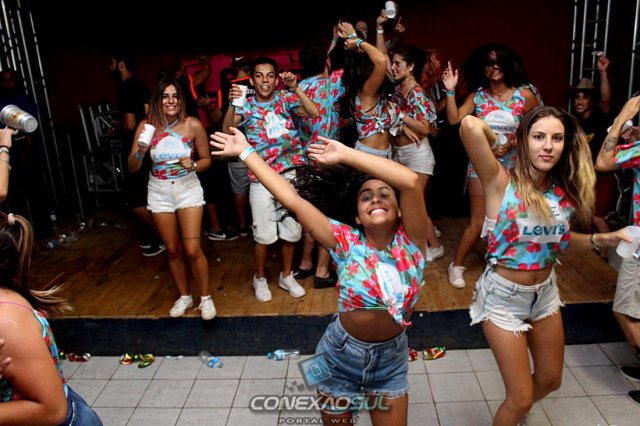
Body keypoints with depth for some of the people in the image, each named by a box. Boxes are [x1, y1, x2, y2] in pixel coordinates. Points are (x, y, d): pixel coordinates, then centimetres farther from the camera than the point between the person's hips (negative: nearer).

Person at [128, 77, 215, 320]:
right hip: (159, 193, 2)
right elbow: (132, 167, -6)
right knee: (173, 250, 12)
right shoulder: (147, 126, -8)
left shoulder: (192, 125, -12)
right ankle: (184, 297, 31)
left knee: (193, 250, -6)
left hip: (188, 189, -2)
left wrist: (193, 165, -21)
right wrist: (141, 151, -26)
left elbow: (206, 159, -1)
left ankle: (205, 297, 16)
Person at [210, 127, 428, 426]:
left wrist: (345, 155, -29)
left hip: (391, 360, 1)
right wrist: (246, 152, -15)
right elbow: (291, 199, -20)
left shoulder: (410, 241, -16)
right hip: (341, 356, 0)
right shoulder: (346, 242, -17)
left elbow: (411, 181, -33)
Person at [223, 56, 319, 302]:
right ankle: (260, 278, 27)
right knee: (264, 234, 3)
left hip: (291, 174, 2)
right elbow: (226, 130, -15)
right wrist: (232, 104, -29)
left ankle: (286, 276, 31)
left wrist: (295, 88, -17)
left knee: (292, 231, 9)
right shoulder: (246, 106, 2)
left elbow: (313, 113, -10)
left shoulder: (286, 98, 4)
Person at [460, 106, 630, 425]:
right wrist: (495, 141, -16)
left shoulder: (564, 191, -4)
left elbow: (559, 239, 10)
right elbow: (469, 125, -36)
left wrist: (601, 240, -4)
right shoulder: (501, 181, -22)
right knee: (522, 397, 5)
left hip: (545, 292, 7)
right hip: (504, 297, -6)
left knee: (550, 380, 26)